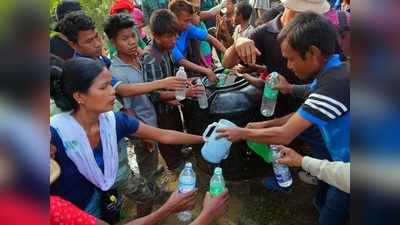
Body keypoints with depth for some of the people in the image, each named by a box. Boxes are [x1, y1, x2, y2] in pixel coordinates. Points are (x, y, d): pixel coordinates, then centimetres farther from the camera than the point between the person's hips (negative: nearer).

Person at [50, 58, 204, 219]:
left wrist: (203, 139, -8)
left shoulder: (112, 120, -19)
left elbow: (164, 135, -11)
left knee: (149, 192, 11)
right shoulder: (55, 133, -33)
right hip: (64, 208, -4)